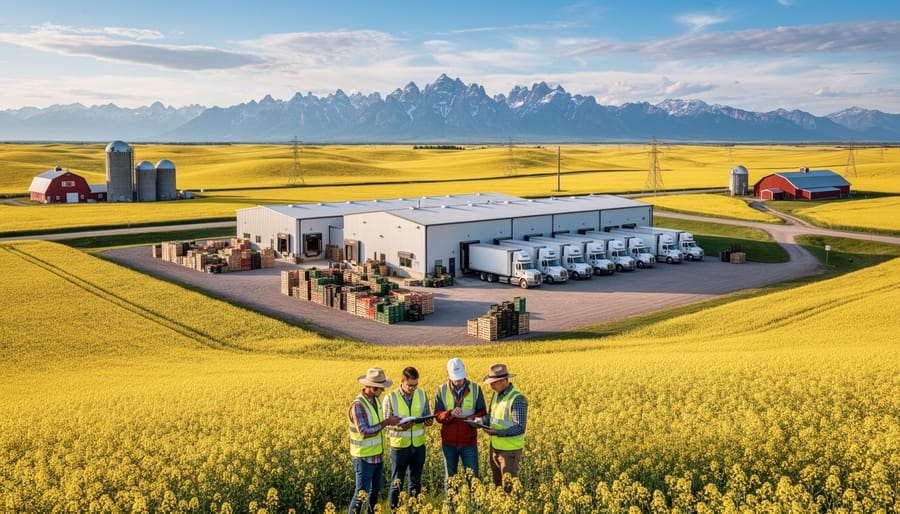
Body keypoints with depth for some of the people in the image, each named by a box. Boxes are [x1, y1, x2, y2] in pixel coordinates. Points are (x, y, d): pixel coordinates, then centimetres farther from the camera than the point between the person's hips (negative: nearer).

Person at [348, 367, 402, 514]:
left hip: (378, 455, 8)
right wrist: (386, 422, -26)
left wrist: (388, 421, 1)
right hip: (365, 457, -8)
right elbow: (364, 433, -29)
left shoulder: (376, 400, 3)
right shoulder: (358, 406, -24)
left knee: (375, 489, 18)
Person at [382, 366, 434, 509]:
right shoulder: (390, 398, -11)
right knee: (397, 483, 5)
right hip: (399, 446, -3)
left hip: (418, 445, 4)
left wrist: (429, 421, -16)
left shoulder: (422, 395, -1)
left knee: (416, 482, 15)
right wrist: (400, 426, -27)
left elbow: (427, 416, 8)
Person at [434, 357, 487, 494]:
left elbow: (482, 412, 2)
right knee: (450, 477, 12)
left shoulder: (475, 389, -4)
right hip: (449, 442, 1)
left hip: (469, 442, -1)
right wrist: (451, 413, -26)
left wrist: (474, 418, -21)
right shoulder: (442, 390, -3)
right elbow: (438, 416, -4)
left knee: (473, 477, 4)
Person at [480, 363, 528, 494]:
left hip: (510, 450, -8)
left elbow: (520, 428, -22)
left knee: (509, 487, 1)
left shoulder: (517, 399, -20)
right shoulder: (496, 395, 7)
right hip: (495, 447, 8)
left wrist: (498, 432, -29)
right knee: (497, 484, 17)